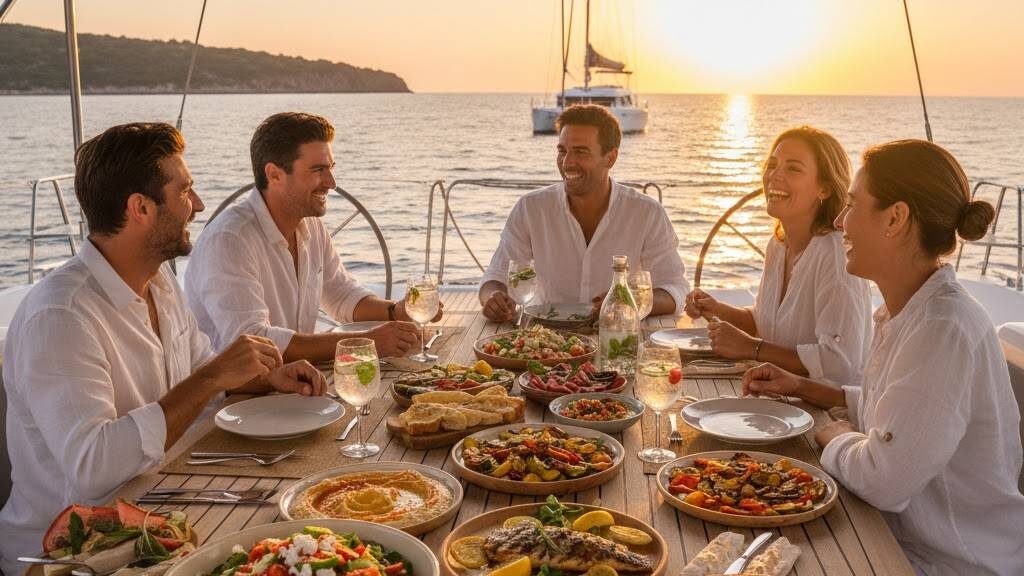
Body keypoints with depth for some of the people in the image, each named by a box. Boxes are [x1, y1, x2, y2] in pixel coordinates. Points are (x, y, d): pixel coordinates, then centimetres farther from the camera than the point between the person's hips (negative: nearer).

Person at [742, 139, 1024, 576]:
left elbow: (883, 481, -27)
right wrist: (802, 388, 11)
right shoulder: (904, 311, 3)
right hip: (906, 537, 8)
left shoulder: (945, 330, -27)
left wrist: (835, 436, -8)